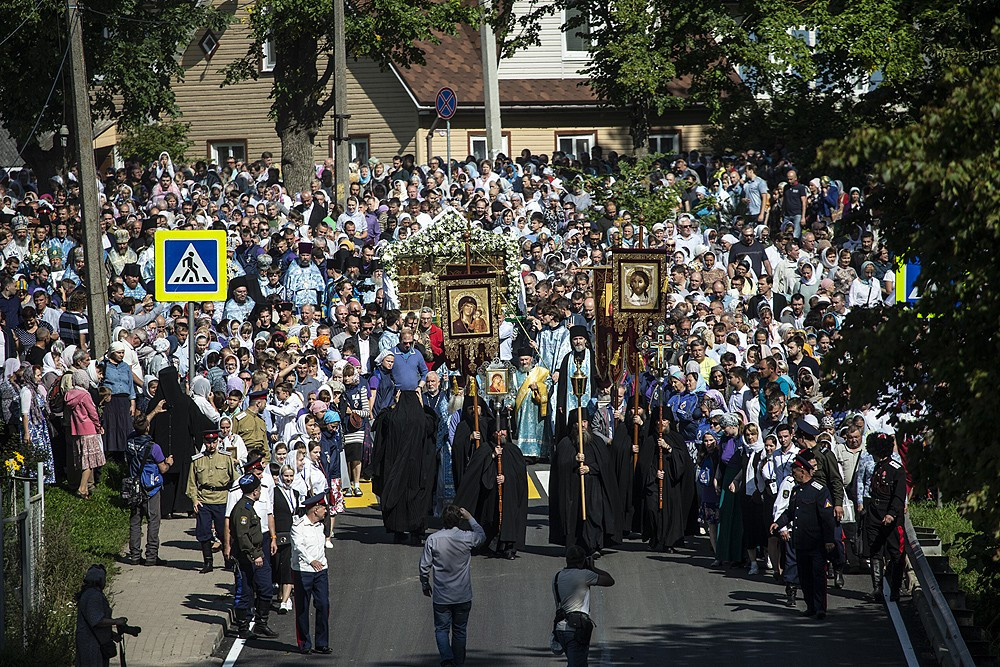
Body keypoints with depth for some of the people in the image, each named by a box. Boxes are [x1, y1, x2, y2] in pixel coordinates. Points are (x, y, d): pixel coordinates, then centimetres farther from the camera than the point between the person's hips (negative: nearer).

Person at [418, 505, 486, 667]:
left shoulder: (433, 539, -11)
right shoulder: (466, 538, -10)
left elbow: (424, 566, -6)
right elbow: (481, 535, 14)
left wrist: (425, 585, 9)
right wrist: (470, 519, 18)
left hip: (441, 596, -1)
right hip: (463, 596, 1)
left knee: (441, 629, 6)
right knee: (459, 631, 13)